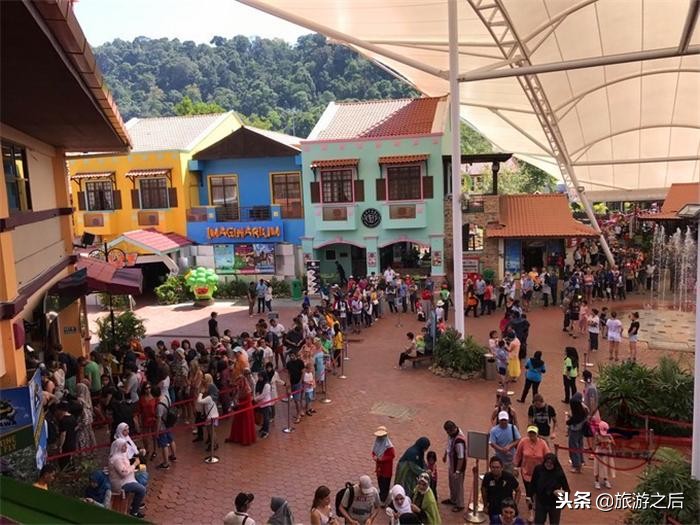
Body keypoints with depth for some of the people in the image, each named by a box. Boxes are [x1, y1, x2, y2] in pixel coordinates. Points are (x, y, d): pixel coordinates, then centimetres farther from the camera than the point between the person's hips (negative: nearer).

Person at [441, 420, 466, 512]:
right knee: (451, 483, 25)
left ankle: (460, 505, 29)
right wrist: (445, 455, 24)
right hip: (451, 464, 8)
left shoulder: (459, 440, -36)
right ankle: (453, 499, 46)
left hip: (458, 466, -8)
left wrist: (458, 471, -24)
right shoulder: (451, 433, -9)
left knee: (458, 485, 11)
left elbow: (461, 458, -29)